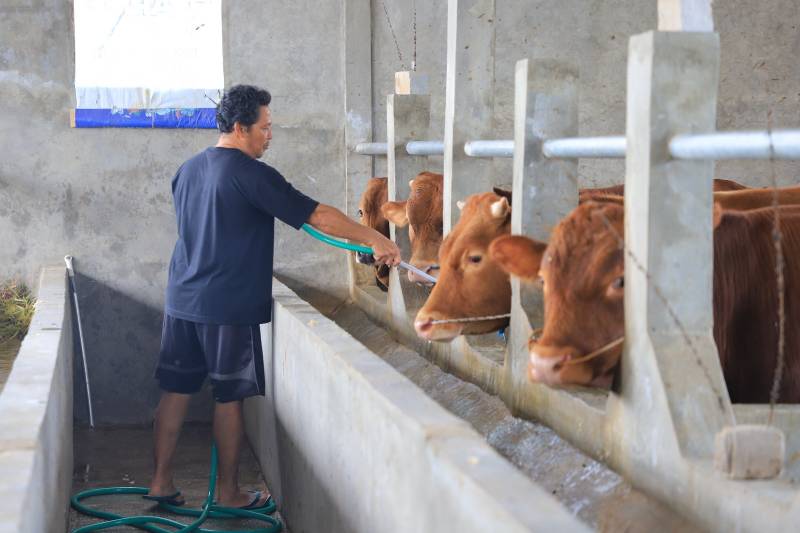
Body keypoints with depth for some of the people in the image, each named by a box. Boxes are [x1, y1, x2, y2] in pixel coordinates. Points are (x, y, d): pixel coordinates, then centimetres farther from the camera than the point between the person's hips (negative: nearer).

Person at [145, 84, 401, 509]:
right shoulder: (251, 174, -14)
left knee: (175, 390, 11)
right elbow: (318, 215, -16)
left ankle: (161, 483, 15)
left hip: (181, 301, 7)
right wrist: (375, 240, -10)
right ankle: (228, 493, 13)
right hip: (228, 308, -7)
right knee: (229, 397, 4)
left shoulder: (188, 170, 11)